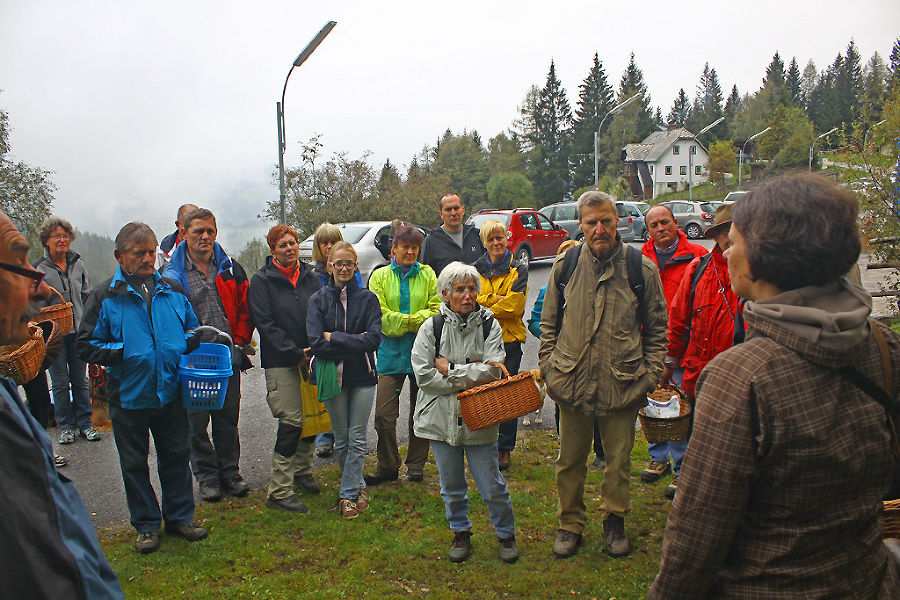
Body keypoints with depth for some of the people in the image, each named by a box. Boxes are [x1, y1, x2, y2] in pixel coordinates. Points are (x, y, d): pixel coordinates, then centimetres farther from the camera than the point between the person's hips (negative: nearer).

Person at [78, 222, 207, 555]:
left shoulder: (172, 290, 7)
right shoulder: (105, 296, -4)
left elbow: (192, 326, 19)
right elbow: (86, 346, -6)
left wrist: (190, 340, -4)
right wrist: (124, 352, -20)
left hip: (170, 390, 3)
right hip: (129, 395, -3)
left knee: (176, 456, 13)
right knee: (135, 463, 10)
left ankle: (180, 517, 28)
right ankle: (146, 525, 26)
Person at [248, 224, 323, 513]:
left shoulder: (310, 277, 11)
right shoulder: (262, 281, -2)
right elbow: (265, 324, -9)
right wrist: (295, 353, -15)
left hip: (311, 358, 5)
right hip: (280, 362, -5)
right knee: (291, 421, -10)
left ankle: (303, 471, 33)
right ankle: (278, 492, -2)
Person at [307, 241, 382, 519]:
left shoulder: (367, 298, 1)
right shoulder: (318, 300, 2)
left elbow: (374, 338, -12)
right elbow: (316, 342, -10)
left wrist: (334, 338, -14)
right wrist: (355, 342, -14)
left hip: (363, 375, -1)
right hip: (333, 375, 1)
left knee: (357, 438, 2)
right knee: (342, 439, 10)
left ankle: (348, 494, 11)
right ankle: (358, 486, 27)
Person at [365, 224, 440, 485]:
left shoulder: (427, 275, 5)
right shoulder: (380, 276, 3)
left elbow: (436, 310, -4)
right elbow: (379, 315, -6)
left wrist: (406, 321, -17)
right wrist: (411, 321, -16)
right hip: (391, 352, -1)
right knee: (384, 414, -3)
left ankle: (416, 465, 26)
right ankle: (387, 466, 15)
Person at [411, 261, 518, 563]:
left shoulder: (489, 325, -3)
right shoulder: (431, 327, -2)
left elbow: (492, 370, -14)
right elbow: (423, 375, -10)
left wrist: (449, 369, -12)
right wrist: (469, 376, -12)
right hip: (441, 417, 1)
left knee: (492, 485, 5)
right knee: (451, 485, 14)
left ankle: (506, 534, 29)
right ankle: (461, 533, 37)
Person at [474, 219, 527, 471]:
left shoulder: (518, 270, 3)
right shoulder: (476, 269, 10)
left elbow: (514, 304, -9)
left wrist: (485, 308, -8)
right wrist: (496, 298, -13)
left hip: (509, 339, -2)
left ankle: (505, 449, 14)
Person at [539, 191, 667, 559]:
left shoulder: (642, 269, -3)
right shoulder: (565, 266, 1)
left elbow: (657, 327, 5)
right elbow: (549, 323, 11)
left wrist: (650, 374, -1)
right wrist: (549, 367, 4)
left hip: (623, 385, -1)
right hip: (572, 383, 1)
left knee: (619, 460, 13)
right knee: (570, 461, 13)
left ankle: (614, 521, 36)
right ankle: (570, 525, 31)